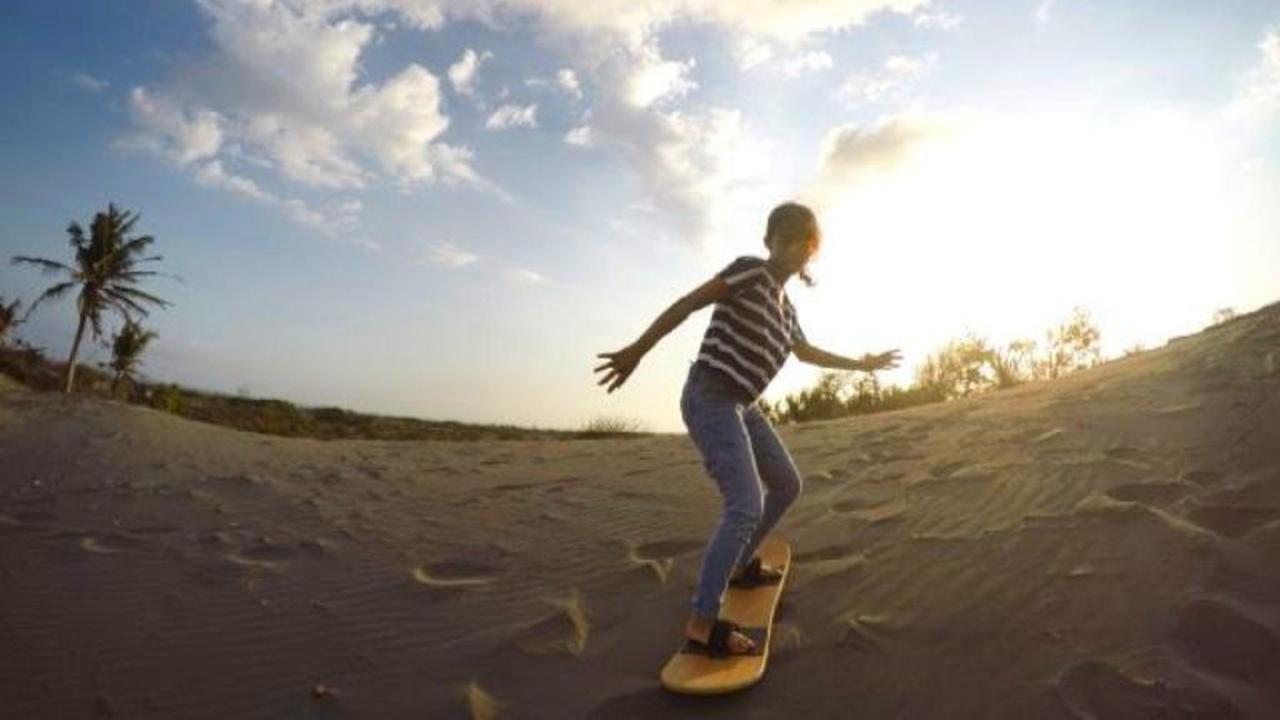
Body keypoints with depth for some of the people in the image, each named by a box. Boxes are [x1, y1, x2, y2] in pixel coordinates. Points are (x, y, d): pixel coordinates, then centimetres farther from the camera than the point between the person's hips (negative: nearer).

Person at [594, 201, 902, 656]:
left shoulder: (785, 306, 16)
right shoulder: (751, 271, -10)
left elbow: (806, 352, 33)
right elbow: (686, 304, -15)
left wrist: (861, 364, 41)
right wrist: (637, 351, -19)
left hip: (742, 407, 10)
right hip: (711, 399, -9)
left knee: (787, 485, 18)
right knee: (747, 506, -19)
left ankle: (741, 565, 33)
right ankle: (701, 622, -14)